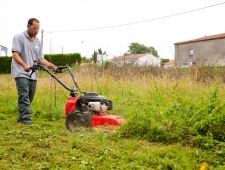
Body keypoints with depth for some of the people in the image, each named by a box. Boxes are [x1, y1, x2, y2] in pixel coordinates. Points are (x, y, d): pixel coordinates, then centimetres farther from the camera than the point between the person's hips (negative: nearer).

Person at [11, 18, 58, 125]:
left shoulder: (38, 42, 15)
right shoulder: (19, 37, -4)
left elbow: (40, 59, 12)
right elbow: (15, 54, -14)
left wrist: (52, 66, -4)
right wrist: (24, 65, -30)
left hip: (33, 74, 7)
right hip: (21, 73, -6)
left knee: (30, 98, 8)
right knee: (24, 96, -14)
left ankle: (22, 117, 20)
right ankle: (26, 118, -14)